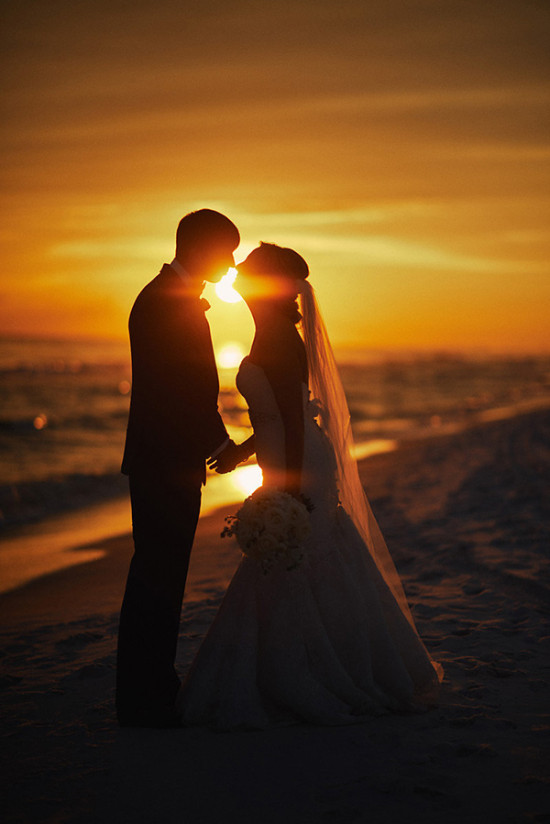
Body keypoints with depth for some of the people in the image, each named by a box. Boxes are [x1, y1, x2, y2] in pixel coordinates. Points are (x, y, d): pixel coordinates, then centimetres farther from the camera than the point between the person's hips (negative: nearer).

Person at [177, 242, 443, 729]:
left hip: (298, 470, -10)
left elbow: (293, 418, -22)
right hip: (293, 467, 10)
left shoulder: (279, 340, -18)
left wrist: (291, 489, -23)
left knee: (297, 578, -2)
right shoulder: (275, 334, 13)